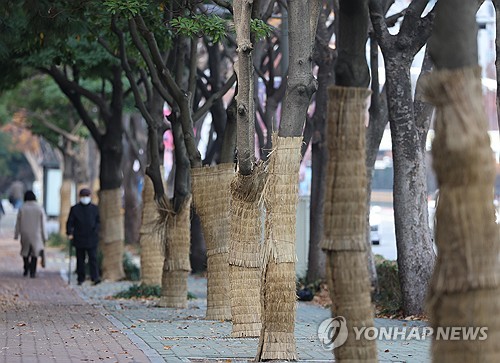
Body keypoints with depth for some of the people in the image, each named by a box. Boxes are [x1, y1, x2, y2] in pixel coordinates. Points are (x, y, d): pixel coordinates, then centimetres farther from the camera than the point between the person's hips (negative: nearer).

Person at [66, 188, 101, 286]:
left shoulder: (94, 208, 7)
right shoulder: (75, 209, 3)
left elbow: (98, 221, 13)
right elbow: (70, 222, 2)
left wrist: (95, 231, -4)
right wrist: (69, 233, -10)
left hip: (92, 238, 0)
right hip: (79, 238, 0)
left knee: (93, 258, -9)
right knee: (80, 260, 6)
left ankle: (95, 277, -15)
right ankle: (81, 278, 14)